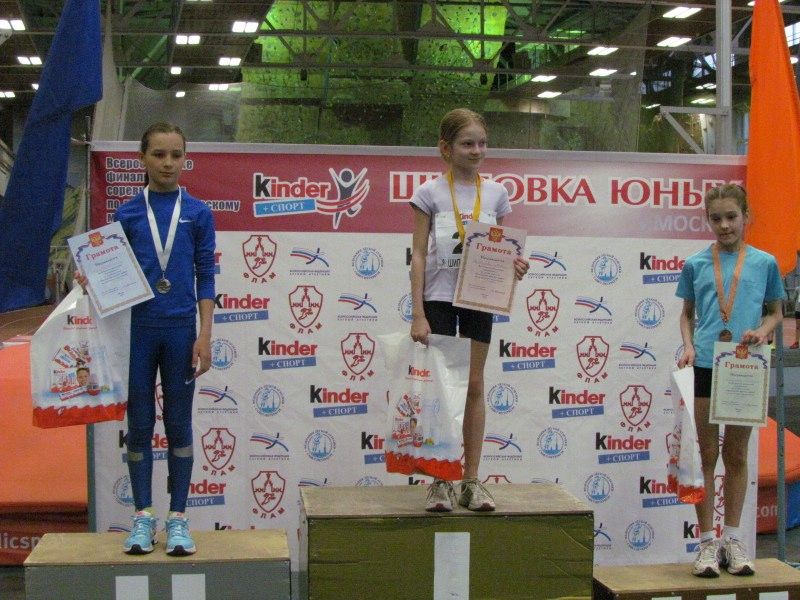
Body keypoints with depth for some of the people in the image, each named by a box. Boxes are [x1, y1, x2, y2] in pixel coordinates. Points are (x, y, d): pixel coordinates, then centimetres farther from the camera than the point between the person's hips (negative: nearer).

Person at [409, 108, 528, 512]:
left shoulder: (495, 194, 5)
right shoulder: (430, 193, -4)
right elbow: (418, 255, -6)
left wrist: (514, 265, -13)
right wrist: (418, 314, -12)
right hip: (439, 297, -3)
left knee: (474, 385, 6)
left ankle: (471, 480, 13)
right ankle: (440, 481, 8)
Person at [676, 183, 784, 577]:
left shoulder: (764, 263, 4)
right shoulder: (695, 264, 5)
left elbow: (776, 311, 12)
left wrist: (763, 331, -8)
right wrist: (688, 346, -4)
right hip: (706, 365, 0)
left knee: (736, 454, 11)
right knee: (707, 453, 4)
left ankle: (732, 538, 22)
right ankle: (707, 542, 11)